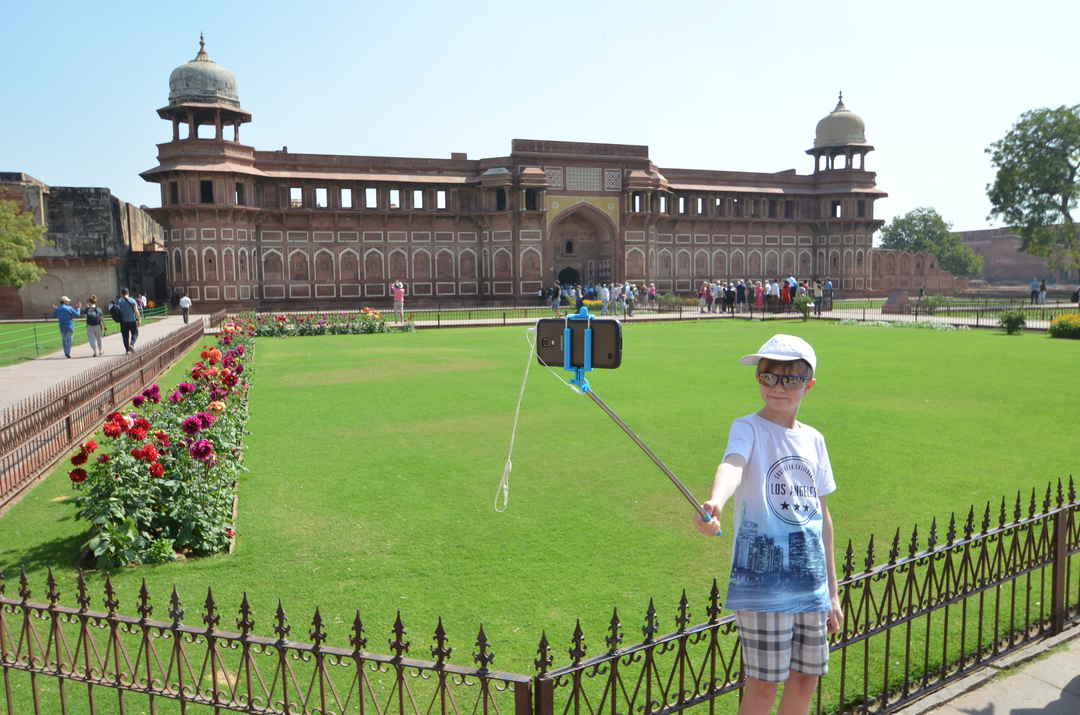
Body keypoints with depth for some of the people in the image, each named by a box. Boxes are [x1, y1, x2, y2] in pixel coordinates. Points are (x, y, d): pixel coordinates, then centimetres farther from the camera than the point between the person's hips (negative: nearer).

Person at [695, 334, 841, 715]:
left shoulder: (813, 439, 9)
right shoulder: (748, 428, -8)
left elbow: (822, 515, 15)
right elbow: (732, 465, -32)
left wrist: (832, 590, 17)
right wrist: (715, 502, -55)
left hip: (810, 581, 6)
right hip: (763, 580, -6)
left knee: (806, 677, 15)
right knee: (763, 683, 1)